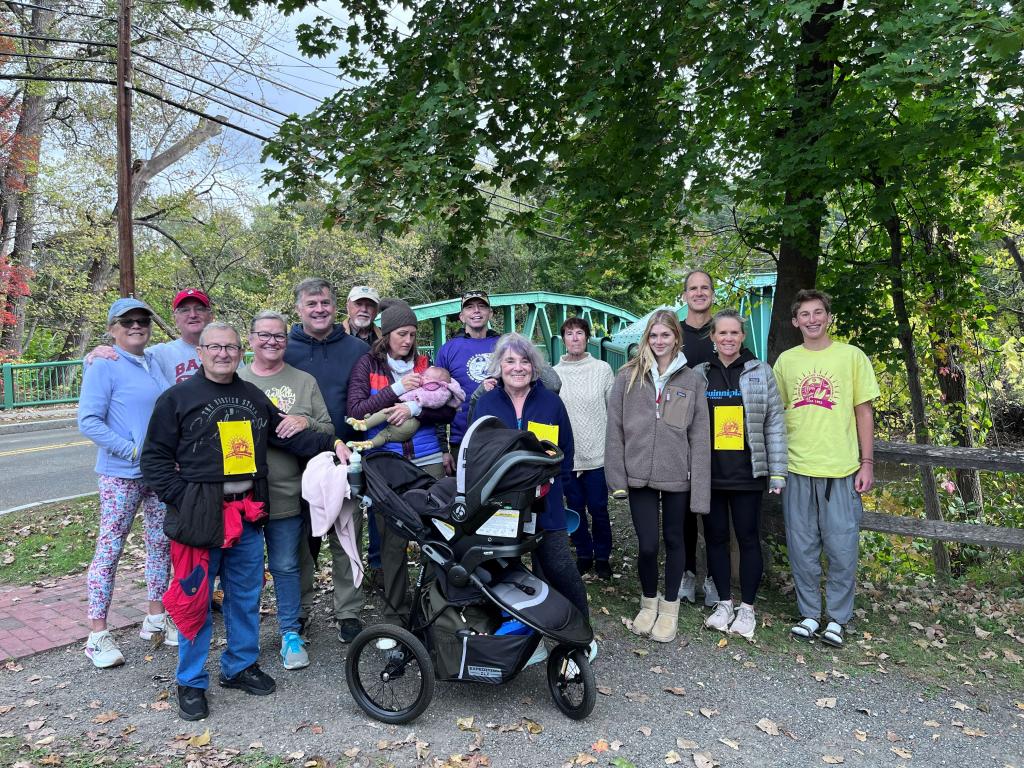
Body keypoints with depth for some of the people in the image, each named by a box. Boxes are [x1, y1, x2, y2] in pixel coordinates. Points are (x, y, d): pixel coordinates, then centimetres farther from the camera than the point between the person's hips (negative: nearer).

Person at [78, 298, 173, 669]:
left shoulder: (155, 362, 9)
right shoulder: (104, 366, -9)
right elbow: (88, 422, -15)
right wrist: (134, 451, -20)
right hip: (121, 475, -6)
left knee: (161, 543, 12)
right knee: (109, 549, 1)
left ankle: (155, 619, 27)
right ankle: (97, 635, 12)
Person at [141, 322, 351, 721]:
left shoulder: (253, 396, 12)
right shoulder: (177, 398, -2)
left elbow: (288, 435, 12)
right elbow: (155, 457, -3)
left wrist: (332, 443, -2)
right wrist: (182, 498, -13)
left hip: (247, 512, 5)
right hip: (200, 513, -5)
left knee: (246, 596, 14)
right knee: (194, 598, 3)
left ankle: (241, 666, 31)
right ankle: (191, 683, 18)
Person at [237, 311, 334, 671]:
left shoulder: (305, 382, 7)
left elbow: (329, 430, 6)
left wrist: (306, 422, -13)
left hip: (287, 493, 0)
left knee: (286, 567, 8)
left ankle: (291, 633, 24)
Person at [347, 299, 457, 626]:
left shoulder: (424, 364, 10)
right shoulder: (367, 365, 6)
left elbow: (448, 410, 2)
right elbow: (355, 409, -6)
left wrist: (414, 408, -14)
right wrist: (397, 389, -11)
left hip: (427, 460, 2)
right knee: (392, 540, 4)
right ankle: (395, 614, 18)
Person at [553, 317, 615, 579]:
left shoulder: (603, 369, 0)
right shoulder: (553, 374, 4)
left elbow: (614, 410, 1)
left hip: (597, 455, -2)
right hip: (567, 456, 2)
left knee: (598, 509, 4)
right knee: (575, 508, 11)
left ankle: (602, 556, 22)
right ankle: (583, 554, 27)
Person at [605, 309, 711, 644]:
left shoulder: (691, 381, 1)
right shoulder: (628, 376, 1)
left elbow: (700, 438, -1)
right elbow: (615, 429, 1)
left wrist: (700, 488, -6)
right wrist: (617, 477, -4)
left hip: (677, 477, 0)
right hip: (639, 477, 0)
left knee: (673, 540, 12)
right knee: (647, 545, 1)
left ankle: (670, 607, 31)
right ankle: (649, 601, 28)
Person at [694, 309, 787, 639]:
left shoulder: (761, 372, 0)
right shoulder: (699, 374, 5)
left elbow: (774, 424, 0)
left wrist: (777, 472, -4)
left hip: (747, 473, -2)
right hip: (710, 473, 2)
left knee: (748, 537, 6)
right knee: (715, 536, 10)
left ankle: (747, 607, 20)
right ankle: (724, 603, 24)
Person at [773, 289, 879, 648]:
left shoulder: (852, 356, 3)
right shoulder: (786, 360, 8)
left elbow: (864, 412, 3)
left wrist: (867, 463, -1)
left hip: (841, 469, -2)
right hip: (796, 469, 2)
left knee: (842, 548, 2)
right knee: (802, 548, 8)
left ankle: (837, 618, 18)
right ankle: (809, 614, 23)